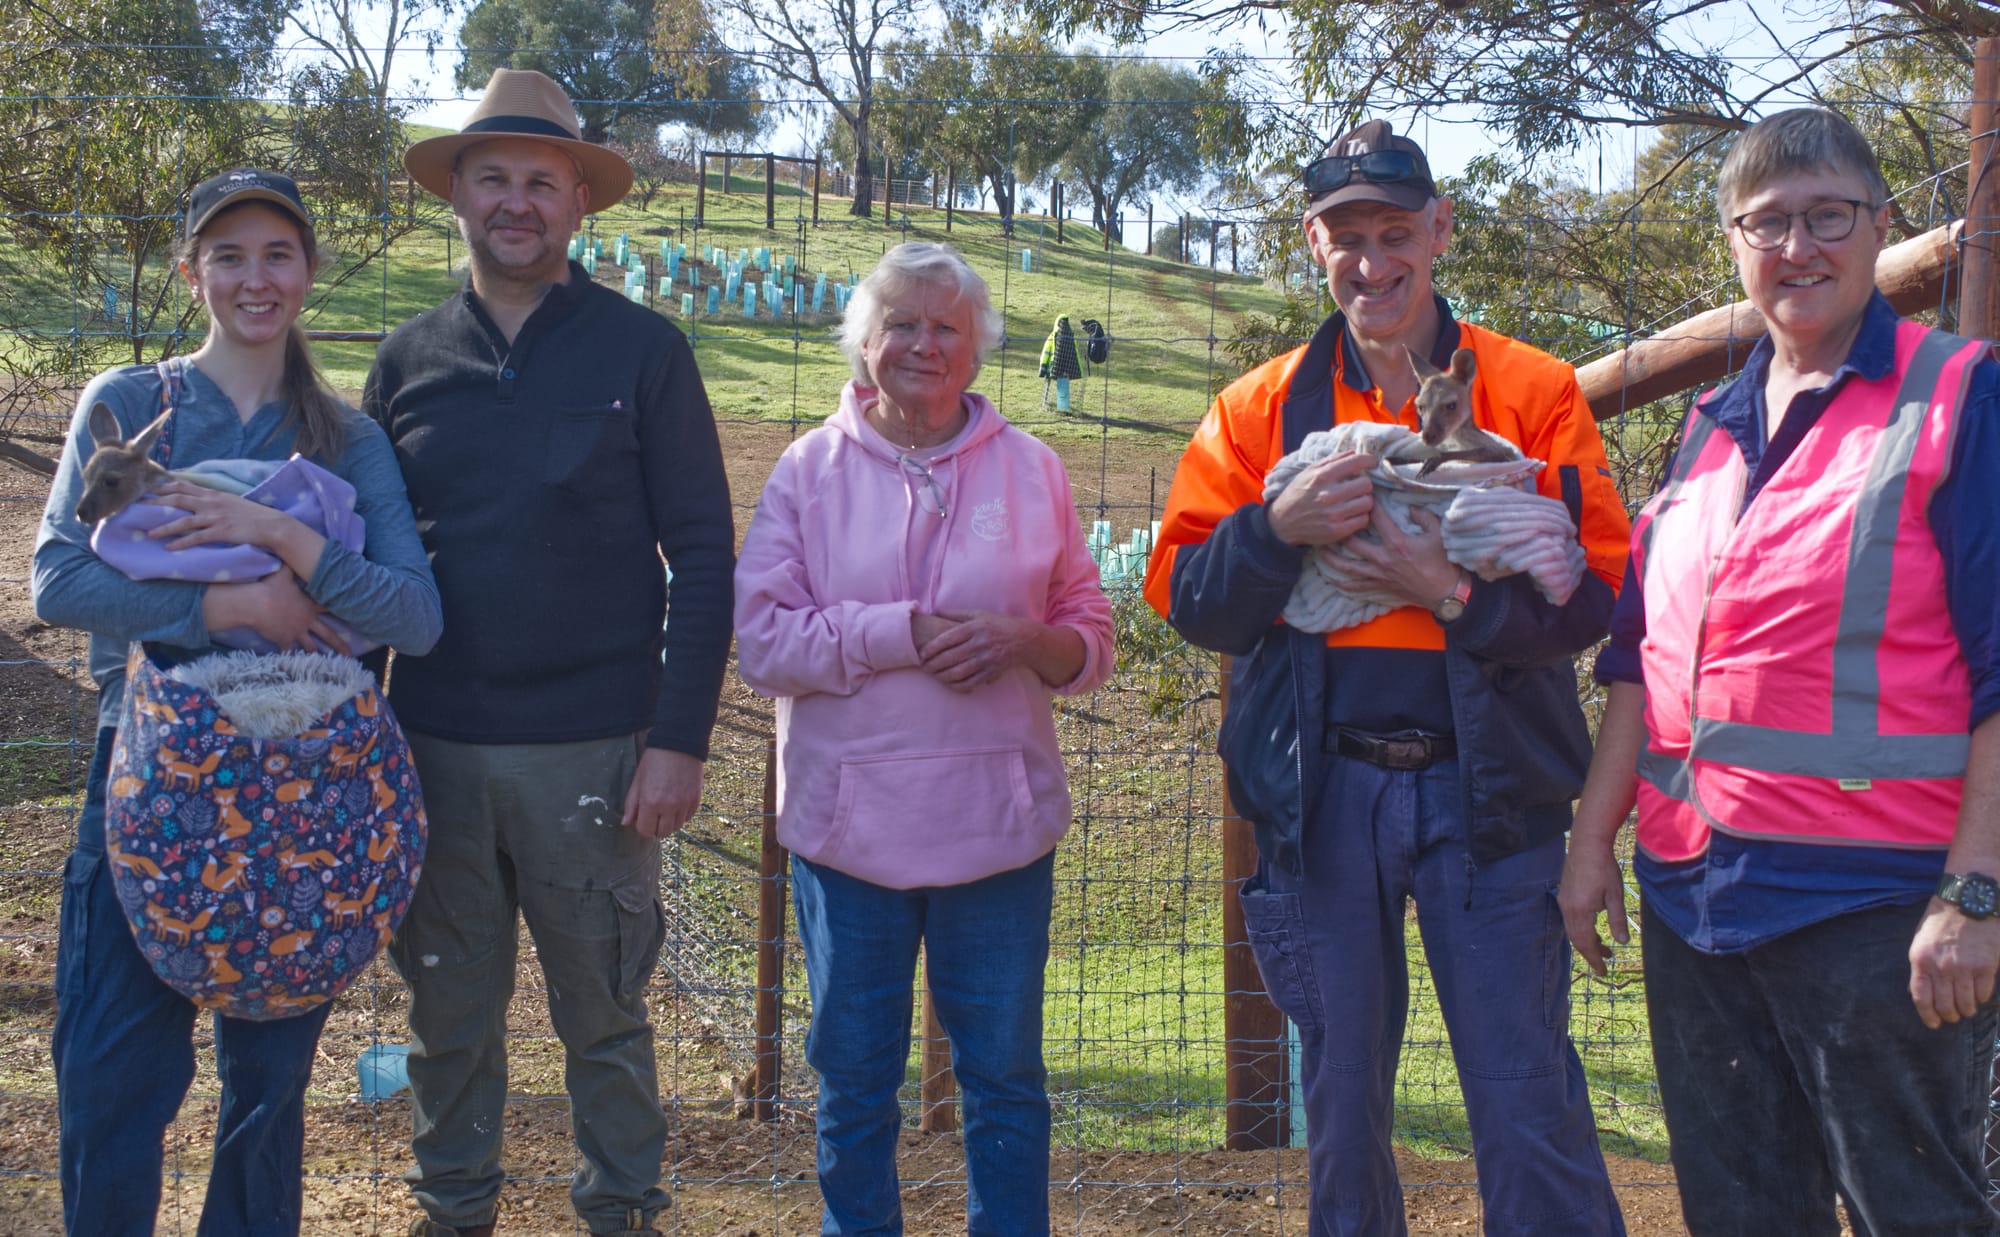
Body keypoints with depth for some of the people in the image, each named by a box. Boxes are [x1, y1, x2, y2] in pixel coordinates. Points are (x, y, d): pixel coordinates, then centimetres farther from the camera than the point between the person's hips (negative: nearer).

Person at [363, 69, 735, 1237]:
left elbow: (703, 554, -4)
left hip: (591, 747, -3)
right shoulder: (411, 360, 8)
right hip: (433, 745, 3)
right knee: (450, 1011, 13)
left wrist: (679, 737, -10)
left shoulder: (643, 350, -1)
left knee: (603, 1013, 8)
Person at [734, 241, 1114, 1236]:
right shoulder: (809, 470, 2)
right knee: (853, 1080, 12)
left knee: (1005, 1078, 10)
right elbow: (760, 638, -6)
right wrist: (898, 634, -16)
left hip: (998, 821, 1)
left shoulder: (1031, 471, 5)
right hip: (848, 824, 0)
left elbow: (1090, 640, 7)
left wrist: (1021, 641, -14)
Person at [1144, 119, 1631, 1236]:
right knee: (1342, 1102, 14)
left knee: (1529, 1104, 1)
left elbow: (1592, 594, -4)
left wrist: (1453, 594, -19)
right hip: (1322, 794, 2)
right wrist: (1279, 528, -16)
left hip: (1487, 787, -2)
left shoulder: (1532, 392, 2)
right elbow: (1187, 599, 1)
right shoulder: (1260, 408, 7)